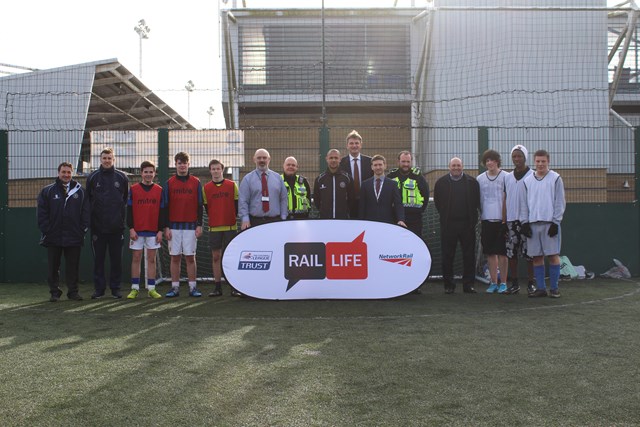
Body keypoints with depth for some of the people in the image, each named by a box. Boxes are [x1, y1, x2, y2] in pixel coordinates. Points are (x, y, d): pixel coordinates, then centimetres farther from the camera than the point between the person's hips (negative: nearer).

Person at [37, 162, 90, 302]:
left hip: (74, 237, 0)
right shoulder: (47, 191, 6)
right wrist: (46, 230, -5)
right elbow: (42, 213, 3)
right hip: (53, 236, 0)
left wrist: (83, 229, -2)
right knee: (53, 266, 6)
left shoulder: (80, 191, 8)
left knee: (73, 265, 5)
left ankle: (73, 291, 14)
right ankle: (55, 292, 15)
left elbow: (86, 212, 7)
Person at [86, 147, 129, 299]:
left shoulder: (122, 177, 5)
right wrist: (89, 219, 2)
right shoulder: (92, 177, 5)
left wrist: (122, 217, 4)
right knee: (98, 259, 5)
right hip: (98, 226, 0)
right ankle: (99, 288, 14)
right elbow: (88, 200, 7)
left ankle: (115, 288, 14)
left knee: (116, 259, 5)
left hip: (117, 227, 0)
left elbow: (126, 199, 9)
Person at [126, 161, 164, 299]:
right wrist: (131, 228, -5)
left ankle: (151, 289, 9)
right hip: (137, 231, -1)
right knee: (136, 259, 3)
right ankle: (134, 289, 9)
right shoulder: (133, 189, 2)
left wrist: (160, 230, 0)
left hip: (153, 231, 1)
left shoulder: (159, 190, 5)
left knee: (151, 259, 4)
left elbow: (162, 212, 5)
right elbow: (129, 210, 2)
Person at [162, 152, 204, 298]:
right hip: (174, 226, 1)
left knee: (190, 257, 2)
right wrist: (166, 227, -1)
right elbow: (165, 206, 5)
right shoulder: (169, 183, 6)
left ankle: (192, 287, 7)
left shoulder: (196, 183, 5)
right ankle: (175, 287, 10)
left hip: (191, 226, -1)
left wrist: (199, 225, -1)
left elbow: (200, 206, 5)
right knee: (175, 258, 4)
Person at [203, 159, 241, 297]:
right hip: (214, 228, 1)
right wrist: (215, 220, 7)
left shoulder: (232, 185, 3)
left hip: (230, 226, -1)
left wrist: (232, 218, 3)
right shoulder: (206, 188, 5)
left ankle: (234, 287, 6)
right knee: (216, 256, 4)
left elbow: (237, 204, 6)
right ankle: (217, 287, 11)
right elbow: (206, 208, 10)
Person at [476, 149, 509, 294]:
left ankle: (503, 283, 9)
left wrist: (506, 218, -6)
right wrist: (479, 216, 8)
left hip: (501, 219, -3)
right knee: (490, 253, 8)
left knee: (502, 252, 1)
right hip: (486, 219, 4)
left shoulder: (505, 177, -2)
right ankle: (493, 282, 16)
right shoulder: (480, 178, 9)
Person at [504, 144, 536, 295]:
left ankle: (531, 284, 8)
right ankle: (514, 284, 13)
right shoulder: (507, 177, 13)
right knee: (511, 253, 4)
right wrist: (504, 219, 9)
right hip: (511, 220, 4)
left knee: (529, 253, -1)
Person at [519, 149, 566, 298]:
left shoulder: (556, 178, 2)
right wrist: (524, 222, 4)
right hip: (532, 223, 3)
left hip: (550, 223, -3)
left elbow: (560, 202, -1)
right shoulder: (527, 181, 12)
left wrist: (555, 222, -8)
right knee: (536, 257, 5)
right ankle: (540, 288, 12)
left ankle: (554, 288, 5)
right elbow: (523, 203, 12)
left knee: (553, 255, -3)